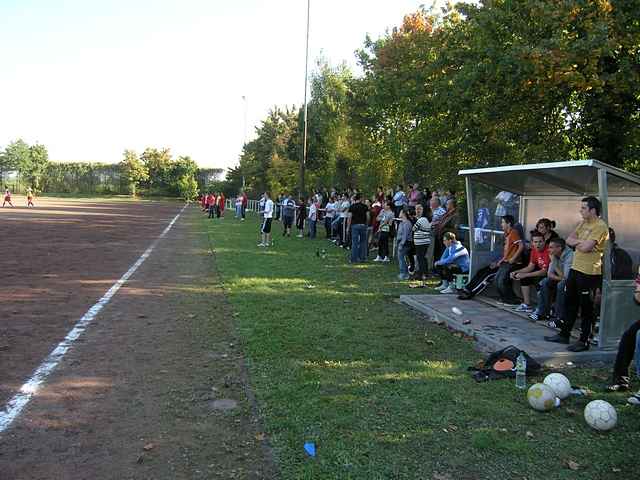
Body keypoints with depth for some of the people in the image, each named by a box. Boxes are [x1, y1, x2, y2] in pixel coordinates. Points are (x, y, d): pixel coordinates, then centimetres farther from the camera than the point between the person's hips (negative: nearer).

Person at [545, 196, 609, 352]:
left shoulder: (600, 226, -15)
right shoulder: (583, 223, 13)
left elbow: (586, 247, -23)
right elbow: (569, 240, 10)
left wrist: (576, 242, -4)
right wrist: (580, 242, -9)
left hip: (589, 272, -9)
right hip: (575, 268, 9)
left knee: (586, 307, 1)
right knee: (570, 303, 16)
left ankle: (584, 341, 11)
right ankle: (564, 334, 27)